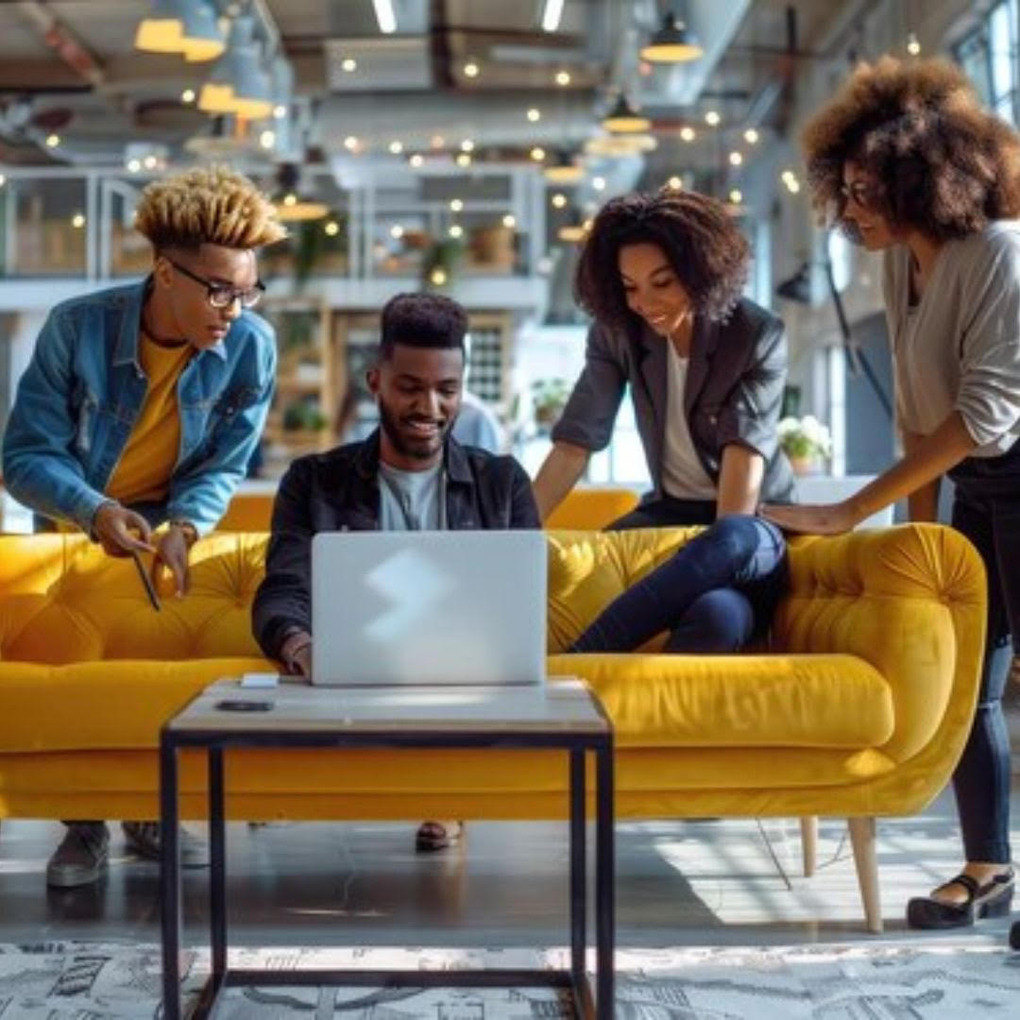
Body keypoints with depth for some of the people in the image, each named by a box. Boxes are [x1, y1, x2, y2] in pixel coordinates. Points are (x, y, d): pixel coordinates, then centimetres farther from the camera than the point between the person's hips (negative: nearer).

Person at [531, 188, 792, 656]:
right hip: (671, 512, 3)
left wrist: (723, 549, -36)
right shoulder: (617, 331, -4)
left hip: (753, 528, -3)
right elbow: (575, 442, -10)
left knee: (716, 617, -40)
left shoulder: (760, 336, -13)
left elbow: (745, 448, -24)